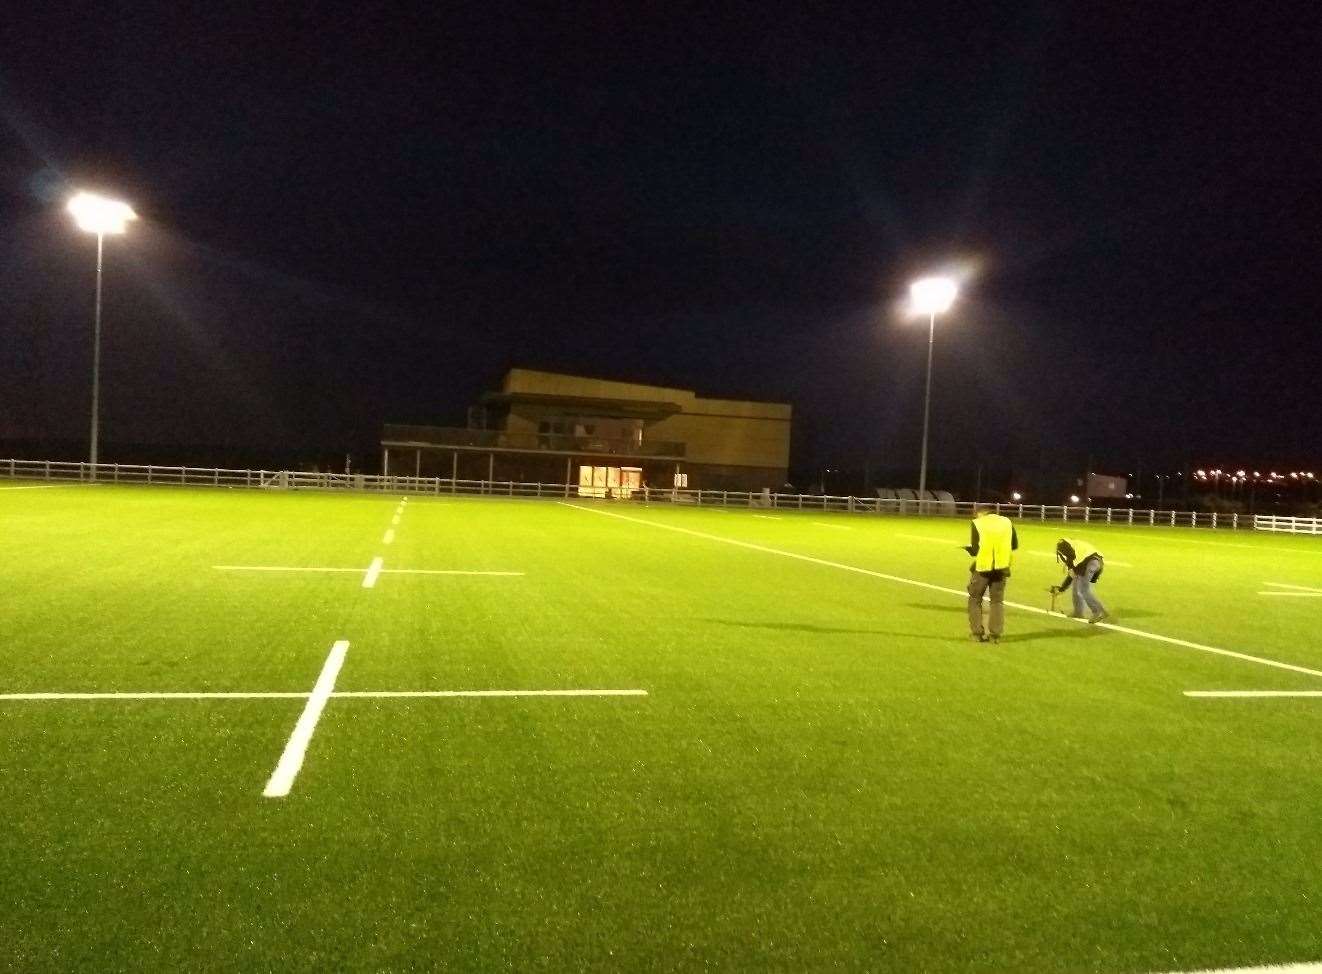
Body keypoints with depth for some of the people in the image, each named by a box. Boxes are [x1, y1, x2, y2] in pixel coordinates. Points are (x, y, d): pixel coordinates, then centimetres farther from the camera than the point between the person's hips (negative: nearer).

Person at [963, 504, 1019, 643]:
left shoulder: (976, 524, -6)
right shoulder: (1007, 522, 4)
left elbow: (975, 551, -8)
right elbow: (1014, 545, 8)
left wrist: (967, 548, 12)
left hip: (982, 566, -3)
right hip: (1001, 567, 3)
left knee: (975, 599, 13)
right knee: (997, 600, 14)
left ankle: (977, 633, 10)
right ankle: (995, 634, 11)